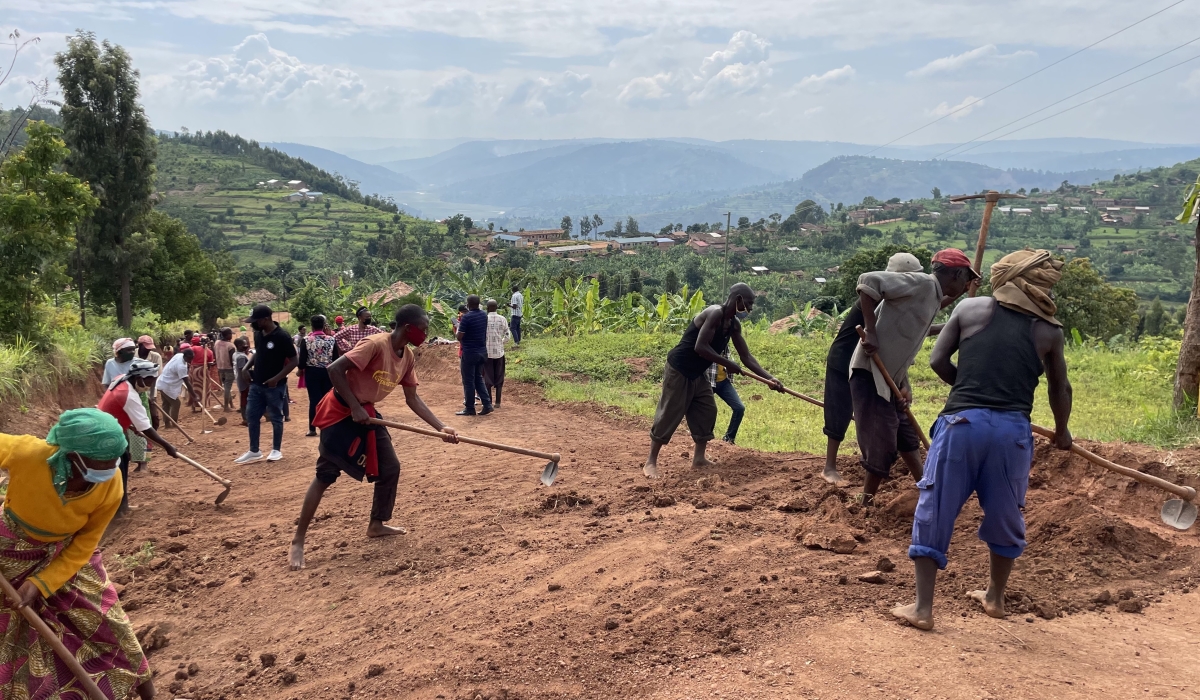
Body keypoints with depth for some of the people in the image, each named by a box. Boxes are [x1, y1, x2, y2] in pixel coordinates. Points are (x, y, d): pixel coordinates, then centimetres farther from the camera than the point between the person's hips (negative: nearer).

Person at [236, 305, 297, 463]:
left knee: (275, 418, 6)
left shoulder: (282, 336, -19)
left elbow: (293, 361, -16)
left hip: (274, 386, -7)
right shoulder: (258, 334, 3)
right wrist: (247, 367, 4)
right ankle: (254, 451, 20)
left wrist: (277, 378, -22)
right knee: (251, 416, 9)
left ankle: (276, 450, 19)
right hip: (256, 384, 7)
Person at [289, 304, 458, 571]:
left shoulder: (408, 357, 0)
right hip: (341, 412, -8)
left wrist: (441, 427, -3)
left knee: (390, 468, 8)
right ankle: (297, 542, 1)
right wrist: (354, 407, -26)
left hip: (367, 413, 8)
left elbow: (412, 399, 5)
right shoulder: (376, 344, -25)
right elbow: (335, 369, -27)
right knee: (326, 475, -7)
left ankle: (376, 525, 27)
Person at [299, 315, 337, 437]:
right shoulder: (331, 340, -4)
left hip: (312, 372, -1)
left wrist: (301, 368, 13)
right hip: (328, 372, 1)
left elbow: (302, 359, -7)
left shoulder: (306, 340, -8)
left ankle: (313, 429, 5)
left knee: (314, 400, 3)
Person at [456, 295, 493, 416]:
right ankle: (487, 404, 8)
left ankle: (470, 408, 9)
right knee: (478, 379, 17)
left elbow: (459, 337, -17)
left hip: (469, 353, -7)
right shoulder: (484, 315, 5)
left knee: (468, 381, 3)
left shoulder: (466, 317, -17)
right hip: (482, 351, 7)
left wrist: (457, 332, 6)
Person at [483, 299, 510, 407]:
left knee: (487, 378, 5)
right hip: (499, 352, 2)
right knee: (499, 378, 11)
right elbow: (507, 336, 1)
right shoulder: (502, 319, -2)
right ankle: (497, 402, 13)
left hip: (487, 352, -2)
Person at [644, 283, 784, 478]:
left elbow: (746, 356, 8)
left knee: (707, 411, 10)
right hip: (679, 370, -10)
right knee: (669, 415, -6)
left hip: (697, 374, 10)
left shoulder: (734, 324, 6)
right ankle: (651, 462, 0)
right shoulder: (715, 313, -23)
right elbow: (700, 347, -30)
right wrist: (728, 364, -22)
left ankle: (699, 458, 18)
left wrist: (769, 378, -1)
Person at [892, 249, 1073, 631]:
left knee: (934, 513, 7)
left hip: (962, 422, -1)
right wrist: (1061, 432, 38)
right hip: (1012, 429, 1)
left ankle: (923, 608, 8)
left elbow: (937, 360, 6)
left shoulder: (969, 308, 9)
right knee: (1005, 515, 21)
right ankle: (995, 597, 37)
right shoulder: (1049, 330, 10)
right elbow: (1060, 389, 21)